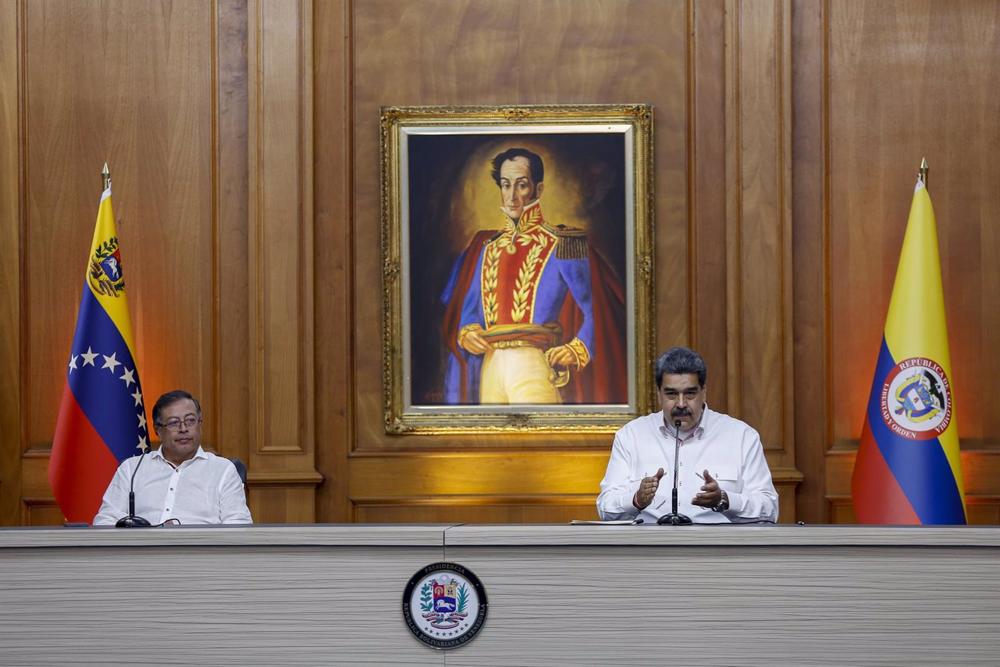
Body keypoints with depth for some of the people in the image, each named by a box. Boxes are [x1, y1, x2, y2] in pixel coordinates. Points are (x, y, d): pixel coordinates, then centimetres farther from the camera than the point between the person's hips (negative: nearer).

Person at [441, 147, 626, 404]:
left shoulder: (561, 246, 1)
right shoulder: (485, 246, 16)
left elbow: (596, 311, -3)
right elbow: (465, 308, 21)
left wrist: (577, 351, -18)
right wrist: (465, 334, 0)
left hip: (536, 370, -5)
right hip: (490, 369, 5)